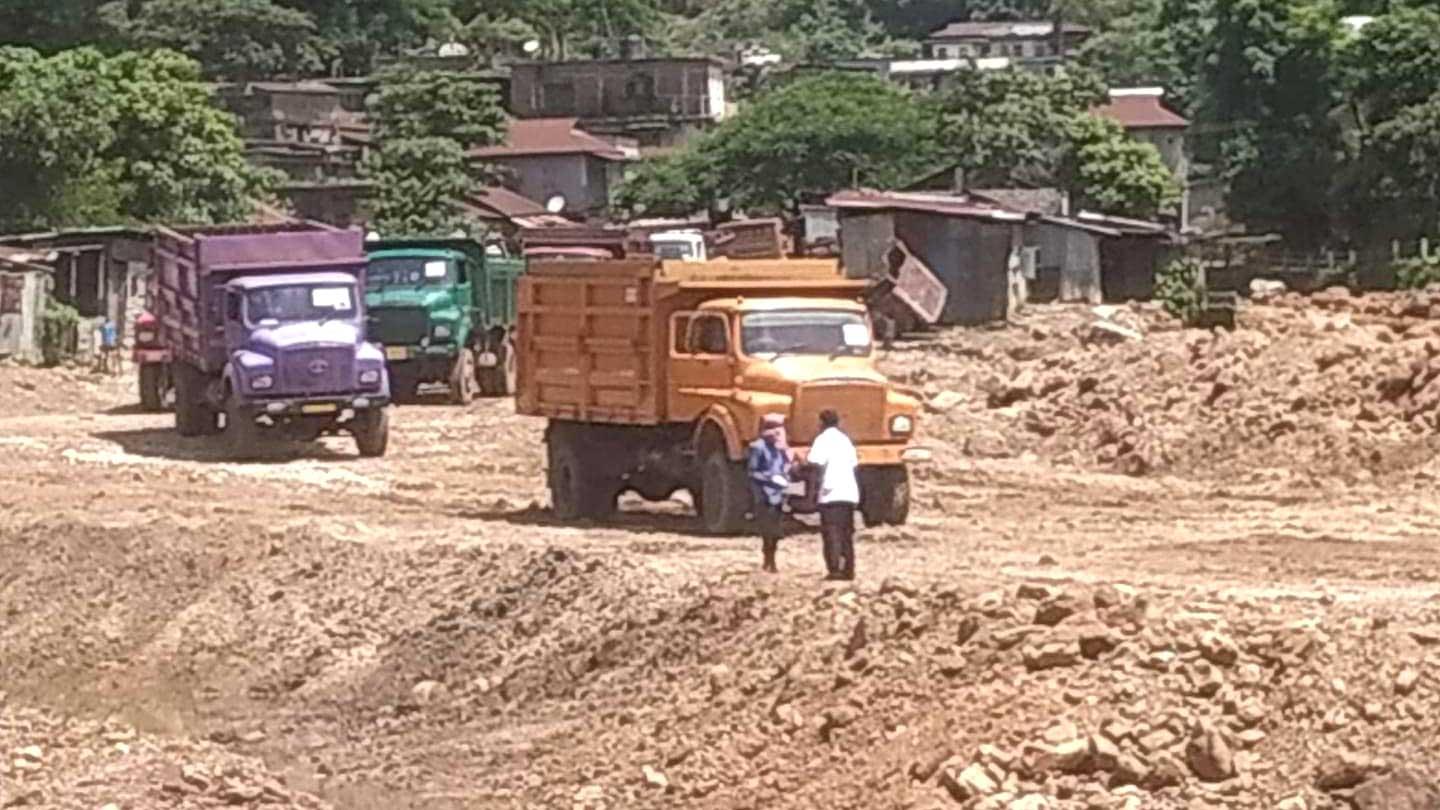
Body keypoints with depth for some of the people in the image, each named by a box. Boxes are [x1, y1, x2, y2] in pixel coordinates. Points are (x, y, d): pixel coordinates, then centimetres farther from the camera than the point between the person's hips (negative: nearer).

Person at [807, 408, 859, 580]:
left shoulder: (823, 439, -5)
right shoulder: (845, 439, 17)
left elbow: (813, 461, -20)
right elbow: (854, 463, 20)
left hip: (831, 493, -7)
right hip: (850, 492, 7)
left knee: (831, 533, -8)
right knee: (846, 533, 12)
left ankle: (834, 569, -17)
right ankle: (849, 570, 11)